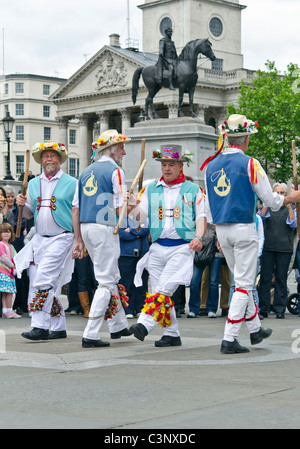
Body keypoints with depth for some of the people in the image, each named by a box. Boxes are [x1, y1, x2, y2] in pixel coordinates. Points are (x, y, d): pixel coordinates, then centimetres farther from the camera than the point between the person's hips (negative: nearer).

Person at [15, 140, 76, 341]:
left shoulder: (71, 183, 0)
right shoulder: (33, 183, 15)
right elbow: (30, 213, 19)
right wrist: (22, 204, -3)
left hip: (62, 238, -6)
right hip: (39, 239, 6)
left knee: (44, 279, -18)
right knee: (50, 285, 7)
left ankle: (41, 326, -16)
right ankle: (59, 328, 16)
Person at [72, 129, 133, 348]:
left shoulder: (85, 172, 15)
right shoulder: (115, 171, -7)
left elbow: (75, 209, 12)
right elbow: (120, 210, -13)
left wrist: (79, 240, 15)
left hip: (85, 227, 8)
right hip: (105, 228, -8)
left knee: (113, 278, 21)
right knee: (106, 283, -3)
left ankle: (119, 325, 30)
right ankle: (90, 334, -8)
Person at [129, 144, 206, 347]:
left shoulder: (193, 190, 7)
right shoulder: (152, 189, 14)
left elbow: (201, 216, 5)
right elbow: (142, 214, 4)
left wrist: (199, 237, -13)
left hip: (182, 248, -4)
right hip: (158, 247, 4)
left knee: (164, 288, -18)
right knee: (161, 292, 4)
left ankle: (145, 325, -25)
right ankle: (172, 334, 13)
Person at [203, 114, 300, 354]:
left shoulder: (211, 165, 8)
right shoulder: (249, 163, -11)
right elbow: (271, 200, -8)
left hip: (222, 229, 7)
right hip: (243, 228, -7)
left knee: (242, 280, 20)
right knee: (244, 284, -2)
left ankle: (256, 329, 32)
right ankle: (229, 339, -7)